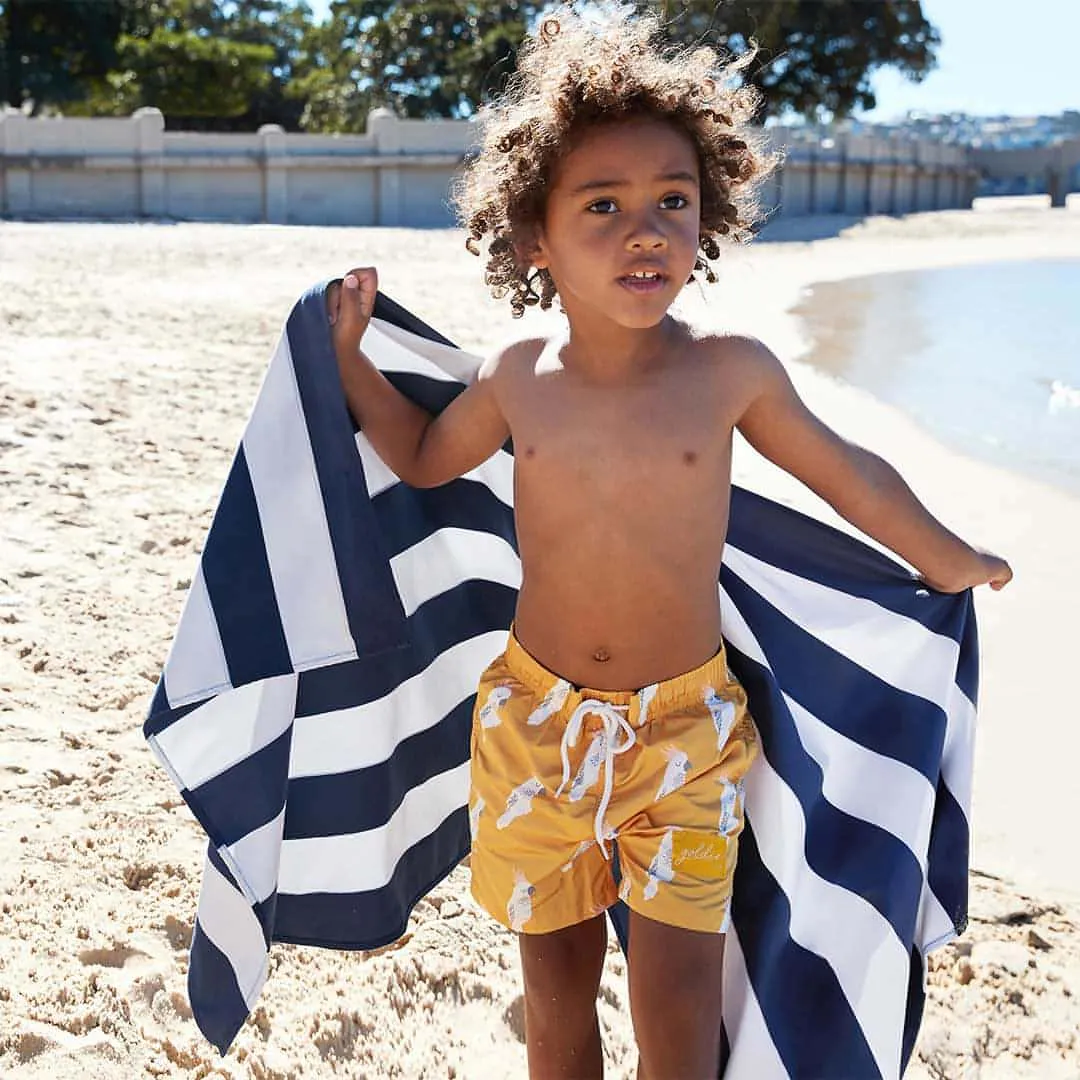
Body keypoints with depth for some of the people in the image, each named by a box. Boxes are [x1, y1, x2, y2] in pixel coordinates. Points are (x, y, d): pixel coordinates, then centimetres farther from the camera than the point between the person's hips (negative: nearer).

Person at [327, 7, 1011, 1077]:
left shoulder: (732, 371, -11)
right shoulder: (516, 378, -6)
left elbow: (841, 467, 5)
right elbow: (423, 457, 14)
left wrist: (946, 558, 16)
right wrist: (348, 351, 8)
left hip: (684, 729, -2)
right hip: (537, 718, 2)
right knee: (556, 980, 17)